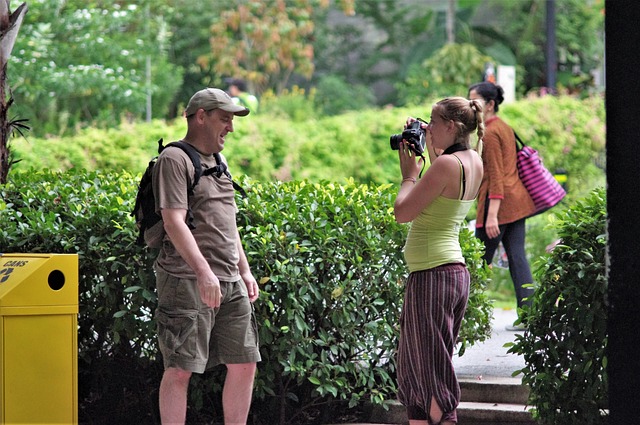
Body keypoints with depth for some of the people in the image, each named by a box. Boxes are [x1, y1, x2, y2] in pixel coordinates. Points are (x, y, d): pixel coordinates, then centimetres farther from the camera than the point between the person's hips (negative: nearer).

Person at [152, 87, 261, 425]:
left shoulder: (217, 161, 20)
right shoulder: (175, 159, -7)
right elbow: (173, 221, -18)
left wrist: (244, 270, 21)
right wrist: (203, 271, -25)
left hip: (230, 282, 9)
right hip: (187, 280, -9)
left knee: (244, 363, 7)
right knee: (180, 368, -7)